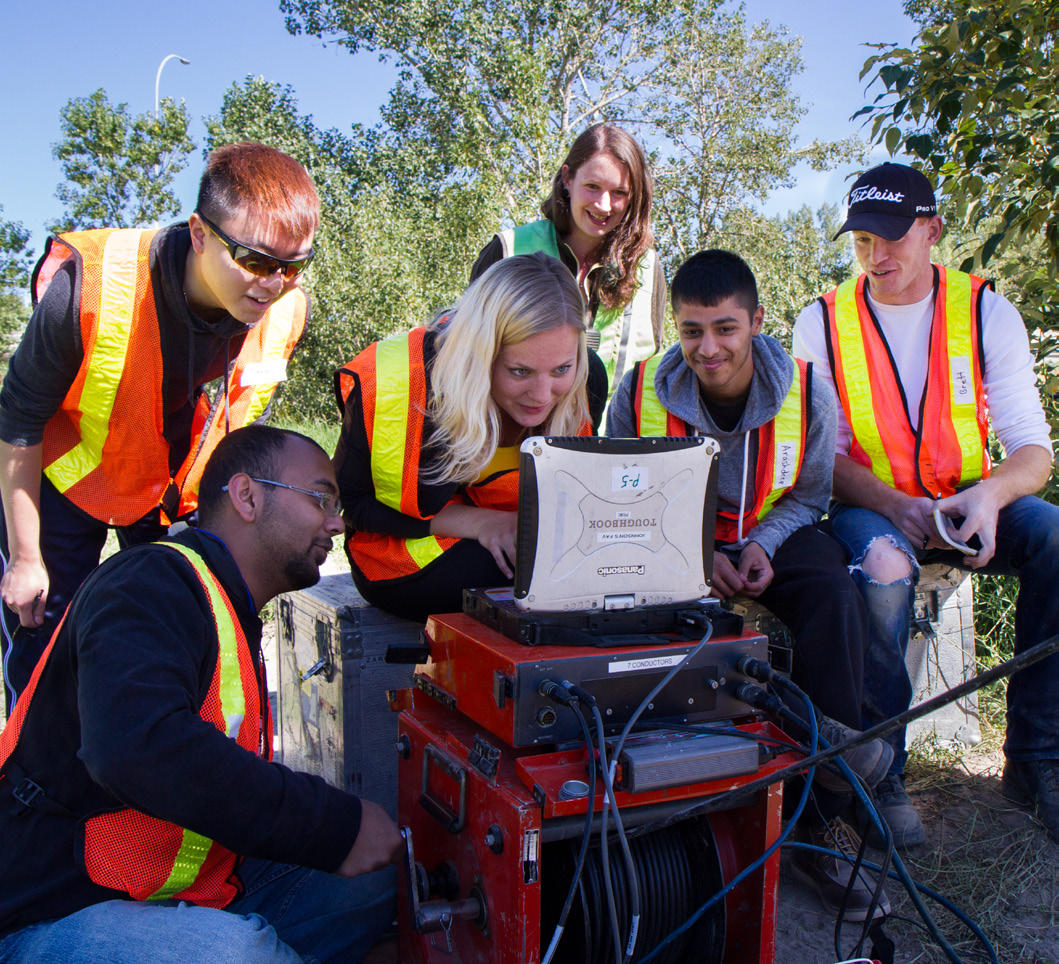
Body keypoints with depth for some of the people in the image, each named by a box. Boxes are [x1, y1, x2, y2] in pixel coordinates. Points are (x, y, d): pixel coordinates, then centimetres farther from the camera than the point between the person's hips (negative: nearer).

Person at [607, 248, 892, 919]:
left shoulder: (807, 393, -10)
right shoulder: (640, 394, -11)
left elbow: (807, 498, 3)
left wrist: (762, 546, -19)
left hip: (776, 535, 1)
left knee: (835, 596, -31)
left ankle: (825, 813, -26)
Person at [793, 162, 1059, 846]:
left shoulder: (987, 313, 1)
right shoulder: (822, 324, -1)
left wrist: (990, 495, -28)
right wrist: (895, 507, -24)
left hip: (967, 502, 2)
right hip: (870, 507, -2)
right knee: (883, 564, -36)